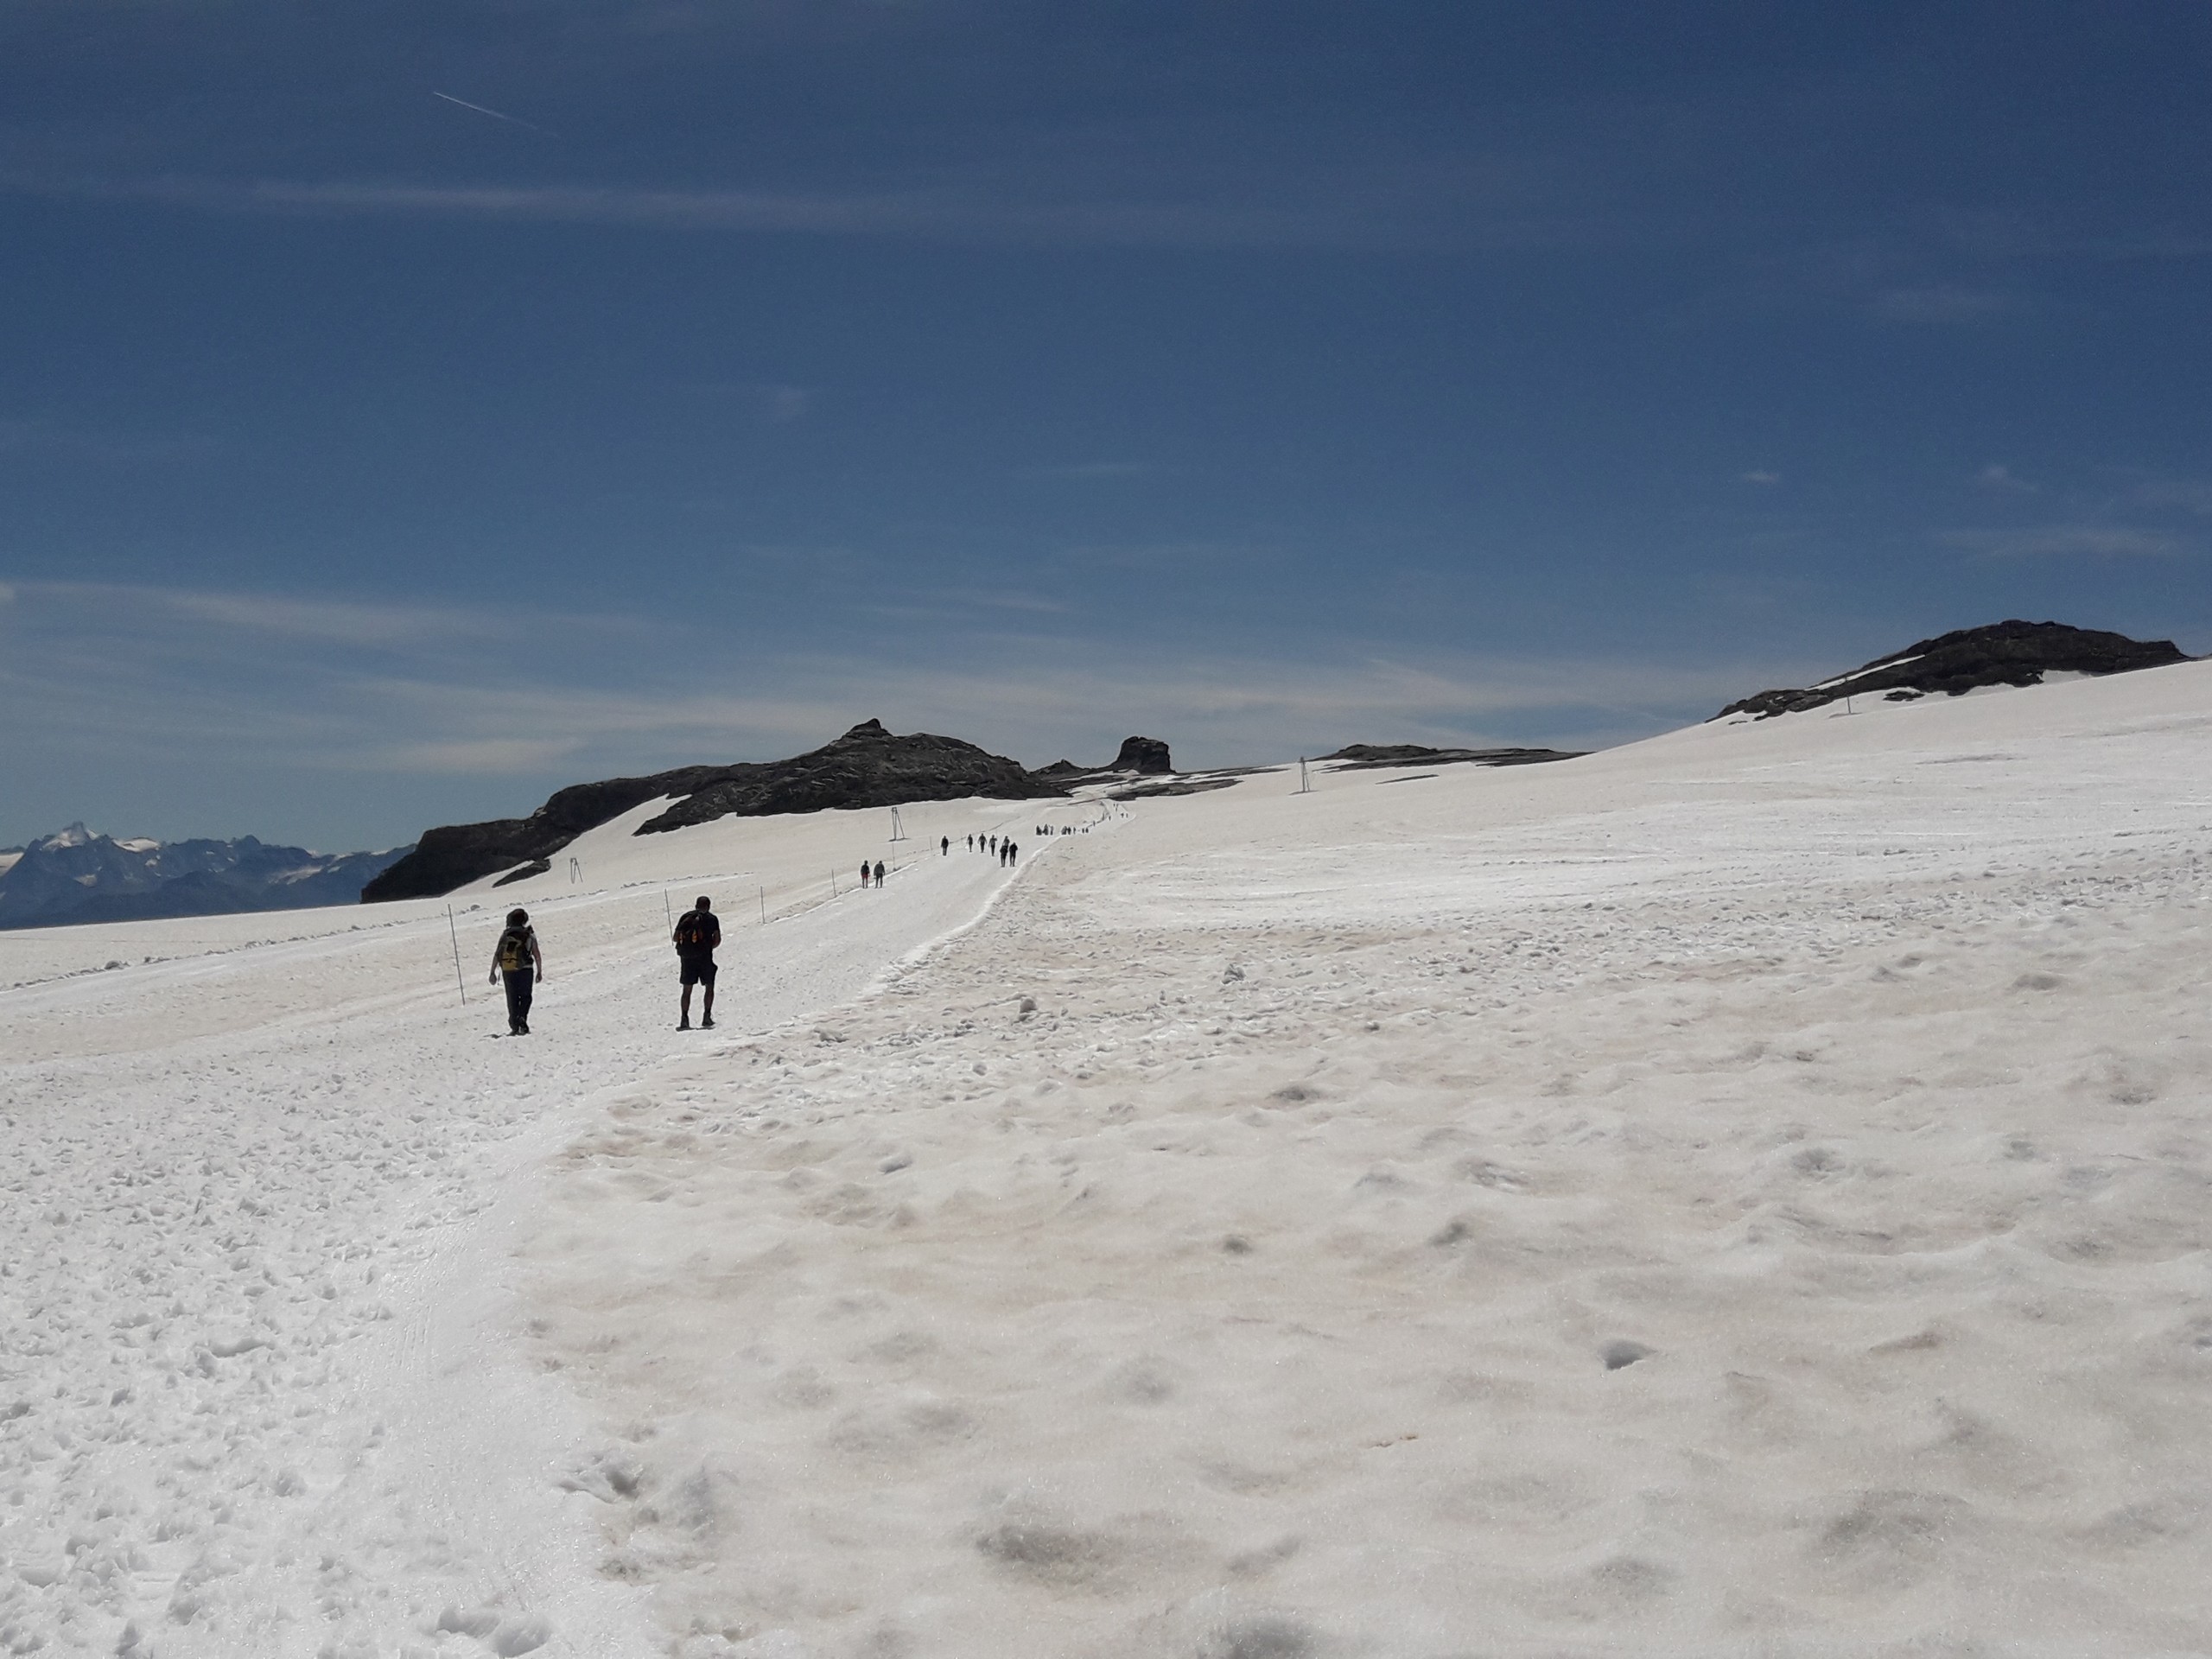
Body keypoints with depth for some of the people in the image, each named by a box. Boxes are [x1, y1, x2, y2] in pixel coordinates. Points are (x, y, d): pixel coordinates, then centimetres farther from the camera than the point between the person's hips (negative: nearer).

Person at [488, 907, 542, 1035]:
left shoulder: (505, 935, 5)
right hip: (525, 970, -2)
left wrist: (493, 972, 6)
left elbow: (497, 955, 2)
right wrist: (539, 971, 6)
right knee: (525, 996, 9)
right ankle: (522, 1017, -15)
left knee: (512, 999, 11)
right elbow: (537, 955, -2)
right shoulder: (529, 935, -1)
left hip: (508, 971, 2)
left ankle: (515, 1026, 8)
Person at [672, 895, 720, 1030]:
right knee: (709, 987, 11)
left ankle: (684, 1020, 0)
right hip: (704, 957, -2)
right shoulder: (711, 918, 3)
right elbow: (717, 940, -4)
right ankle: (706, 1016, 1)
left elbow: (675, 938, 6)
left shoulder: (686, 916, 9)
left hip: (686, 957, 2)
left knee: (687, 989, 9)